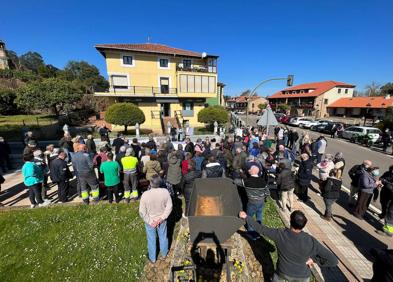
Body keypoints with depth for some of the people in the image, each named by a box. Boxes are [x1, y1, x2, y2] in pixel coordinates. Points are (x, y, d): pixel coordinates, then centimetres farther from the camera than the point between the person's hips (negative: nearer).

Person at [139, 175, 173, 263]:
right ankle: (164, 254, 52)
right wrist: (161, 218, -9)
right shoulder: (165, 192, -25)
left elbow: (142, 212, -20)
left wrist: (150, 222, -10)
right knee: (163, 237, 27)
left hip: (150, 221, -1)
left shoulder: (145, 195, -29)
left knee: (151, 240, 24)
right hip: (162, 220, 2)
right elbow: (169, 207, -16)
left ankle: (152, 258, 47)